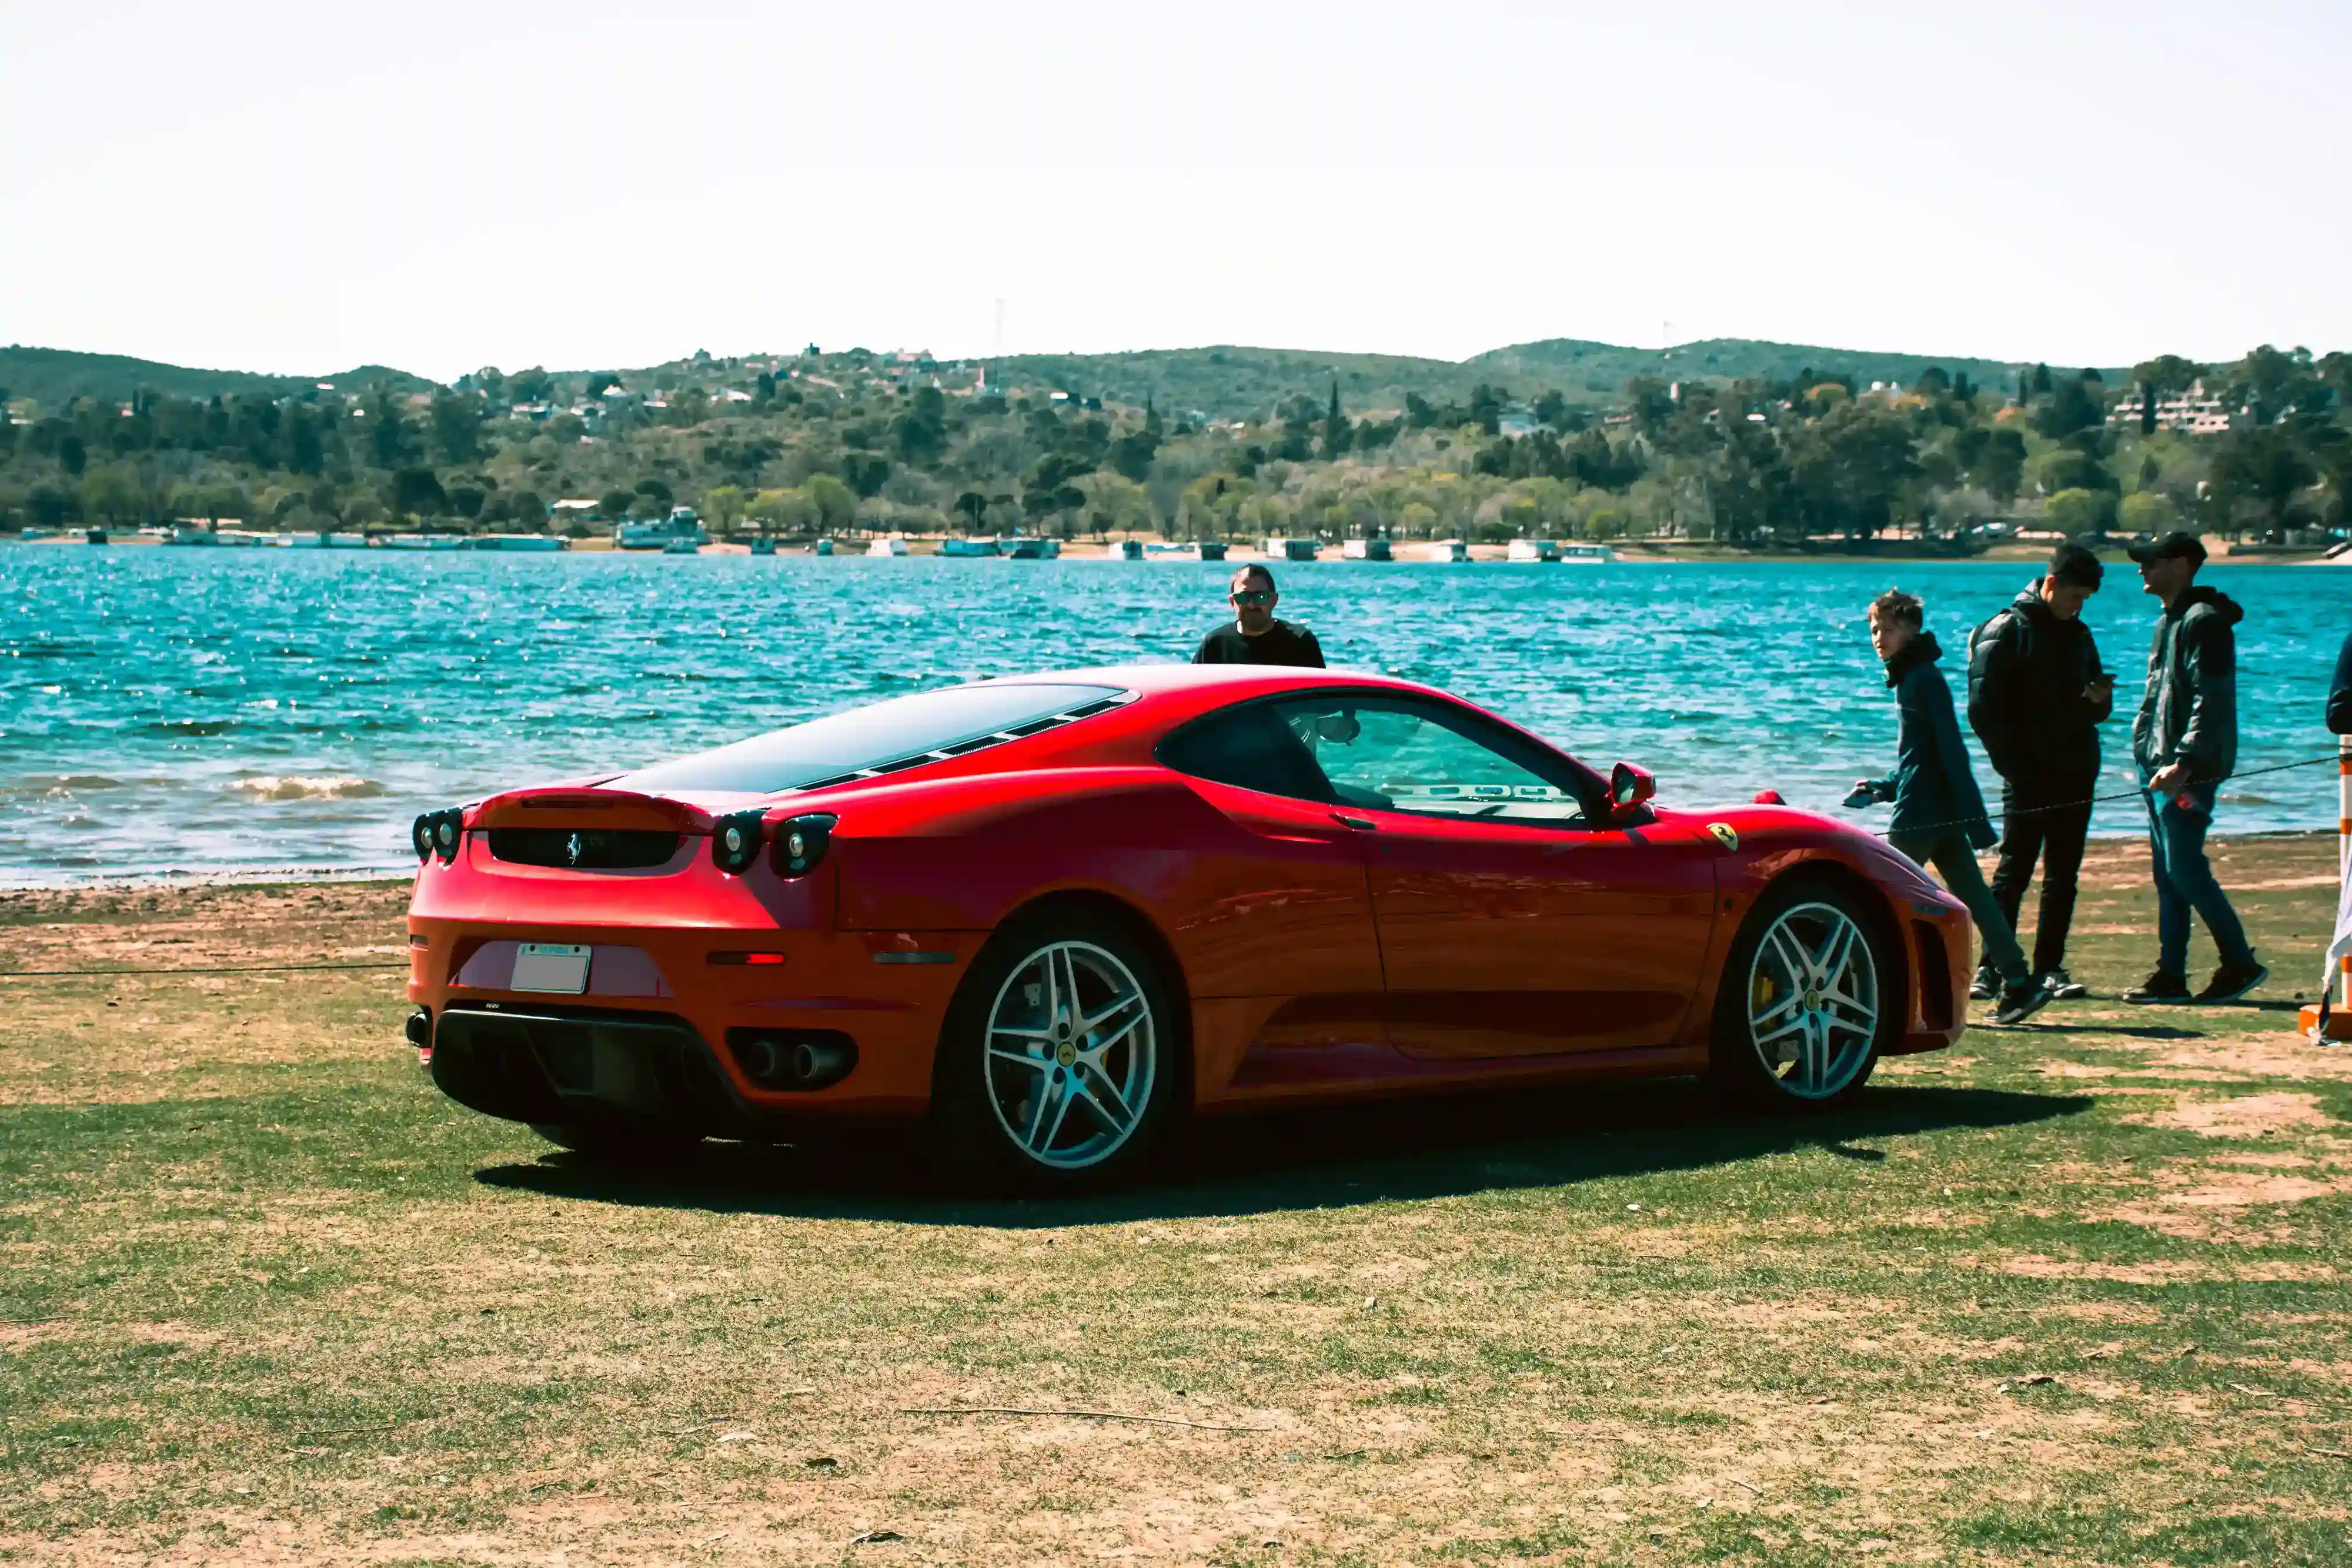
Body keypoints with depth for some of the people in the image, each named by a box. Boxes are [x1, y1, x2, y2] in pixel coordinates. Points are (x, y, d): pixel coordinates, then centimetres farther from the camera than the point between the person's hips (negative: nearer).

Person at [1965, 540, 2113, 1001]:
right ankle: (1992, 968, -4)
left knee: (2063, 876, 6)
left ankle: (2050, 968, 10)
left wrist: (2100, 699, -2)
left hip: (2075, 775, 6)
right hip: (2029, 779, -6)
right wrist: (2015, 766, -15)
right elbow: (1983, 709, -10)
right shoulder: (2006, 631, -4)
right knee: (2014, 872, -6)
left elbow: (2092, 714, 22)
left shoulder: (2078, 635, 16)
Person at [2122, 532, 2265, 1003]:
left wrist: (2184, 762, -26)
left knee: (2184, 870, -10)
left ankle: (2240, 963, -1)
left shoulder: (2203, 622, -13)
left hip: (2190, 771, -10)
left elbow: (2211, 700, -20)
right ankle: (2170, 976, 11)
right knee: (2169, 875, 9)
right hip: (2160, 768, 10)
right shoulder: (2170, 621, 19)